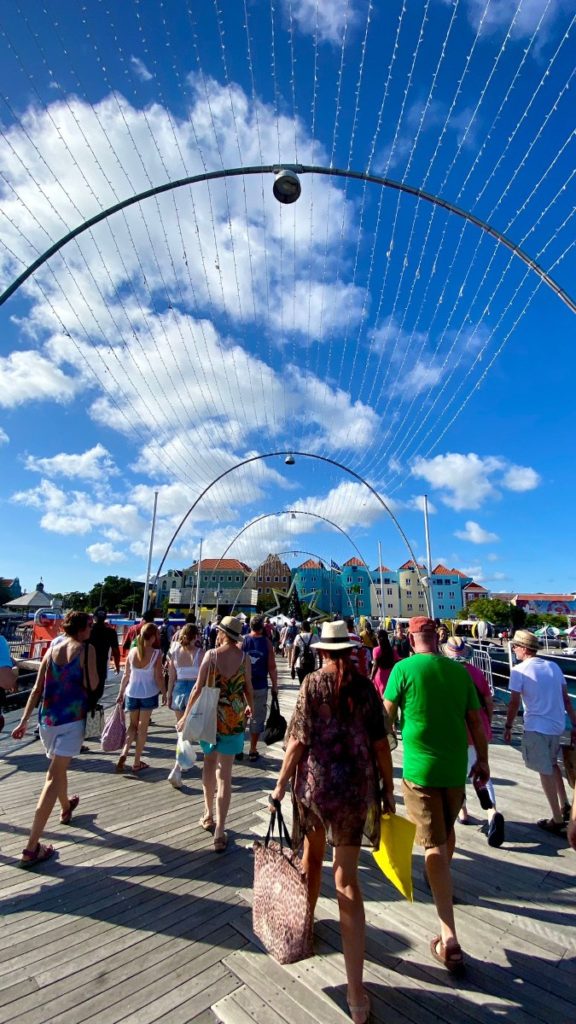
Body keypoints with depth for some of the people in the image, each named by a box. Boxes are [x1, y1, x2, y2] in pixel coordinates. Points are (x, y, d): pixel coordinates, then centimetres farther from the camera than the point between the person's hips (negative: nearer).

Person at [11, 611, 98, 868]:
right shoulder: (86, 649, -10)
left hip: (46, 718, 6)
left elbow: (37, 689, 4)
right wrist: (93, 662, 2)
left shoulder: (52, 650, 5)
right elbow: (92, 685, -10)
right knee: (54, 777, -2)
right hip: (72, 718, -6)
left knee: (57, 766, 27)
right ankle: (32, 848, -3)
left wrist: (24, 721, 7)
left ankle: (66, 808, 51)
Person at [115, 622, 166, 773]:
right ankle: (137, 762, 18)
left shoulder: (132, 651, -4)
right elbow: (159, 677, -13)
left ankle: (124, 754, 3)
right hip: (149, 694, -3)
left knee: (133, 725, 21)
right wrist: (164, 693, 0)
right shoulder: (156, 653, -14)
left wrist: (121, 692, 13)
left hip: (132, 693, 3)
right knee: (142, 727, 11)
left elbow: (126, 675, 1)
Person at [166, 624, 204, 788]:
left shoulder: (175, 652, -2)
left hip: (179, 691, 4)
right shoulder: (200, 653, -12)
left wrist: (169, 695, 15)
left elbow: (171, 677, 3)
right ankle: (176, 771, -7)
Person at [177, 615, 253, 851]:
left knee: (209, 763, 22)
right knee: (225, 774, 7)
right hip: (234, 719, 0)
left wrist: (185, 716, 3)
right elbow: (248, 689, 0)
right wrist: (250, 707, 20)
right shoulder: (245, 658, -7)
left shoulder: (211, 654, -10)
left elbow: (198, 688, -8)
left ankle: (208, 815, 37)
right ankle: (219, 832, 8)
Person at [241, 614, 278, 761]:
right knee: (257, 718, 10)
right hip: (260, 686, -1)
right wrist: (275, 685, 2)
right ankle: (253, 750, 16)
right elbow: (271, 666, -9)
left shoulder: (242, 641, -3)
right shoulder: (267, 643, -8)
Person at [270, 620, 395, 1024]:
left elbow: (299, 739, -12)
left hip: (314, 783, 0)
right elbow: (380, 743, -4)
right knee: (347, 880, 10)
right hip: (356, 787, 1)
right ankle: (356, 990, 10)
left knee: (313, 857, 26)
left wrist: (282, 782, -2)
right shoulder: (365, 686, -5)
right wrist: (388, 788, 7)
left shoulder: (313, 683, -10)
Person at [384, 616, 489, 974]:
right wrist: (483, 760, 16)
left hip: (420, 769, -5)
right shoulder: (460, 671, -2)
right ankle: (444, 884, 52)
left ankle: (450, 938, 3)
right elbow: (475, 721, 3)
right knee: (447, 830, 28)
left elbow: (386, 717, -8)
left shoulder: (405, 668, -13)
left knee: (434, 845, 5)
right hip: (456, 768, 5)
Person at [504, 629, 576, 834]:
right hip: (557, 725, 6)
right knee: (552, 764, 28)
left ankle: (558, 820, 17)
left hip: (536, 728, -6)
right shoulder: (553, 666, 3)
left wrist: (508, 727, 1)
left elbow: (514, 703, -11)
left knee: (546, 772, 9)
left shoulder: (519, 670, -13)